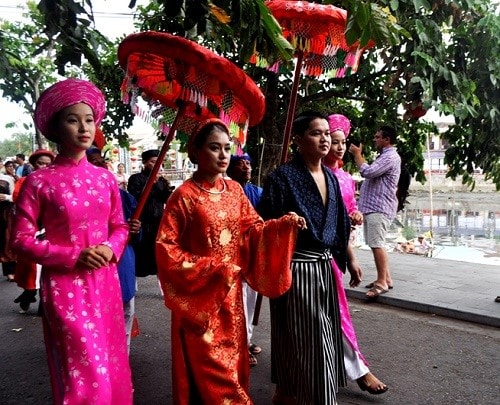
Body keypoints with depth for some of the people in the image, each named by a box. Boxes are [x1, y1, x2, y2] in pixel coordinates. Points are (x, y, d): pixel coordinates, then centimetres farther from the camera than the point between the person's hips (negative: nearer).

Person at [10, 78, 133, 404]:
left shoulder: (105, 178, 5)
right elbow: (21, 239, -7)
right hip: (64, 286, -4)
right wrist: (73, 257, -17)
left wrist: (110, 249, -8)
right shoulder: (39, 182, -8)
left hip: (105, 283, 5)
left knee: (112, 370, 14)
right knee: (87, 375, -3)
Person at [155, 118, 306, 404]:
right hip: (199, 294, -5)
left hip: (231, 290, 5)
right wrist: (211, 268, -20)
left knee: (232, 355, 17)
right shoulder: (184, 195, -13)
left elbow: (253, 229, 3)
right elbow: (165, 247, -16)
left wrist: (282, 224, -16)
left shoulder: (235, 190, 4)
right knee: (208, 366, 4)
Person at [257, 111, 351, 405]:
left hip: (324, 266, 8)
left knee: (323, 336, 17)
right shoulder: (283, 176, -12)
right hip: (296, 267, -8)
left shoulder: (330, 177, 10)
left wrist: (347, 259, 16)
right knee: (309, 340, -1)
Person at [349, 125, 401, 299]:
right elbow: (370, 171, 21)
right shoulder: (384, 156, 23)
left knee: (377, 244, -12)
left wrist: (357, 154, -10)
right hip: (372, 206, 11)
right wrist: (359, 155, 15)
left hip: (379, 207, -11)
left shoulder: (390, 157, -13)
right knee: (377, 244, 13)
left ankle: (382, 282, -8)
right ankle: (386, 278, 21)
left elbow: (367, 171, -23)